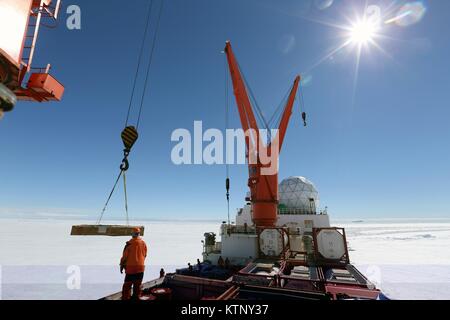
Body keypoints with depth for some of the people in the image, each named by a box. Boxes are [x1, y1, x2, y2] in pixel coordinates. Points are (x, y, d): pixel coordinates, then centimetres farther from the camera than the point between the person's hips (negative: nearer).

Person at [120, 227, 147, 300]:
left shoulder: (129, 244, -14)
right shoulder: (143, 243, -1)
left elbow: (125, 256, -9)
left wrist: (122, 265, 4)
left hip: (131, 267, -4)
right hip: (141, 267, 4)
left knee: (127, 285, 8)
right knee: (137, 285, 16)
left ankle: (126, 298, 9)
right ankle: (136, 297, 25)